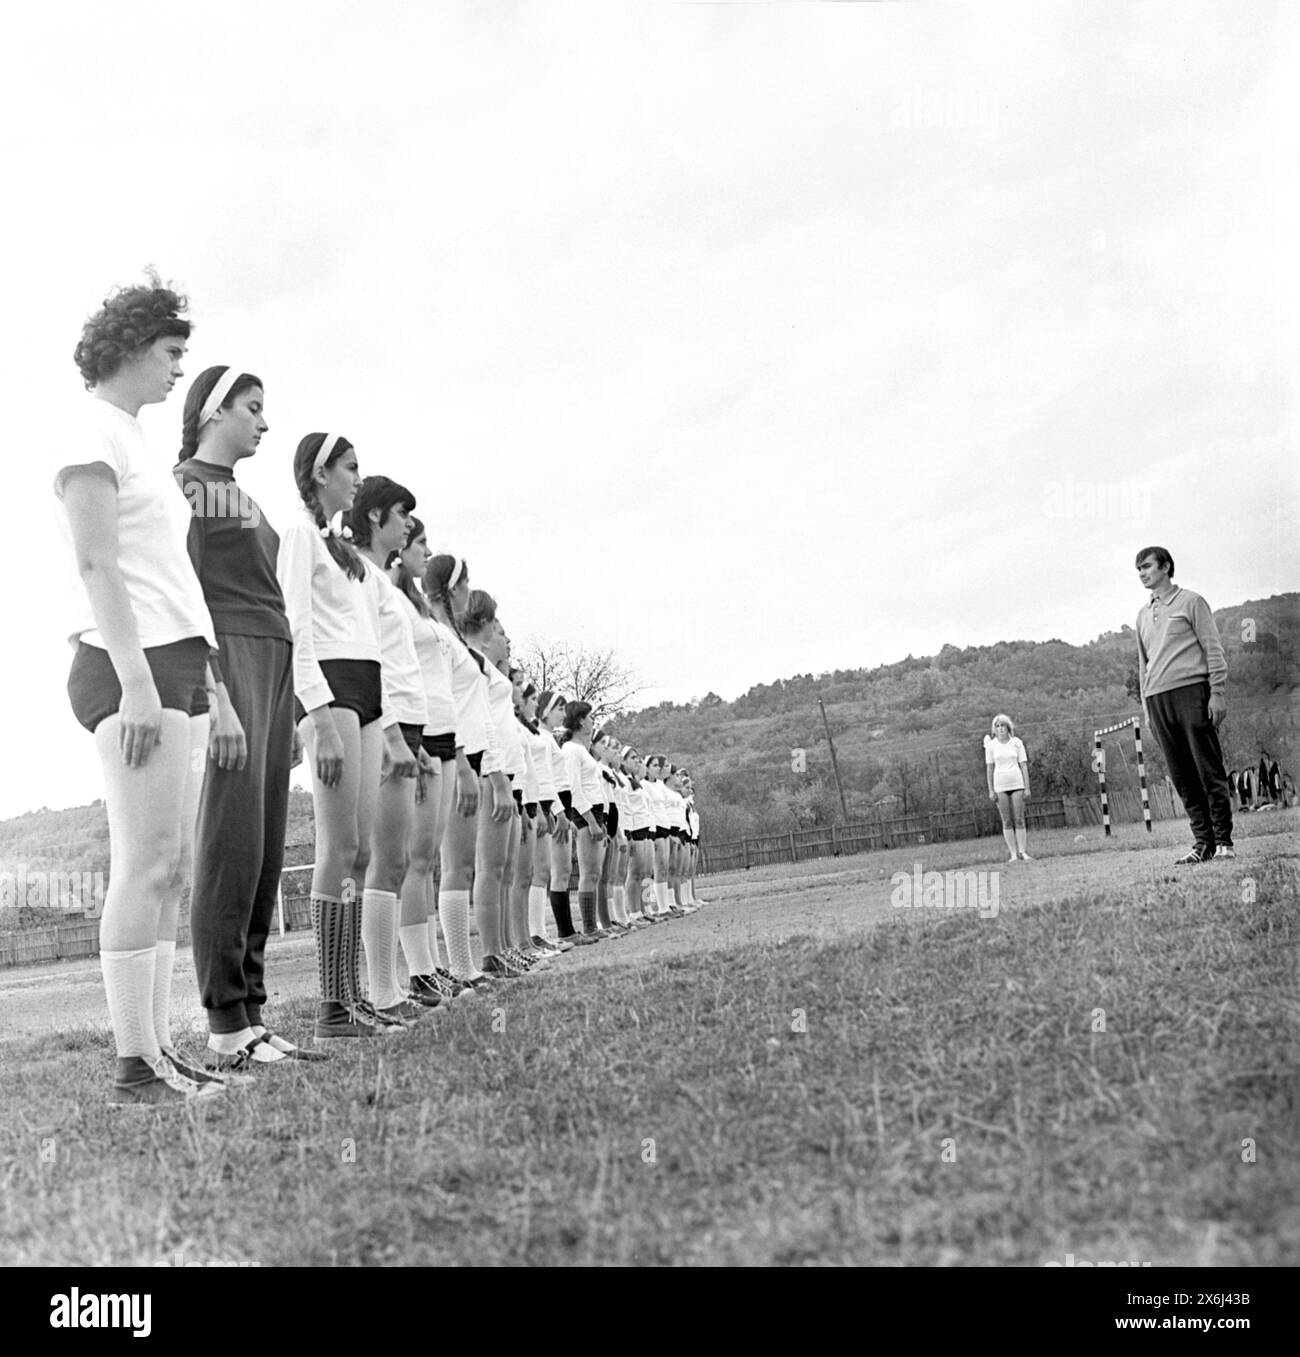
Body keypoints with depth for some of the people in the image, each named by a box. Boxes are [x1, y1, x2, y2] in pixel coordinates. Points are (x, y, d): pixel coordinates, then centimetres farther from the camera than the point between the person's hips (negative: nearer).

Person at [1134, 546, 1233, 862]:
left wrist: (1217, 692, -8)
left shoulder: (1191, 602, 3)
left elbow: (1213, 649, 0)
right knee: (1182, 776, 3)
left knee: (1209, 770, -4)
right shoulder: (1143, 615, 19)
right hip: (1158, 699, 5)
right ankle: (1202, 841, 7)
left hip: (1191, 690, -5)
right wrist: (1146, 706, 16)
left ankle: (1223, 841, 0)